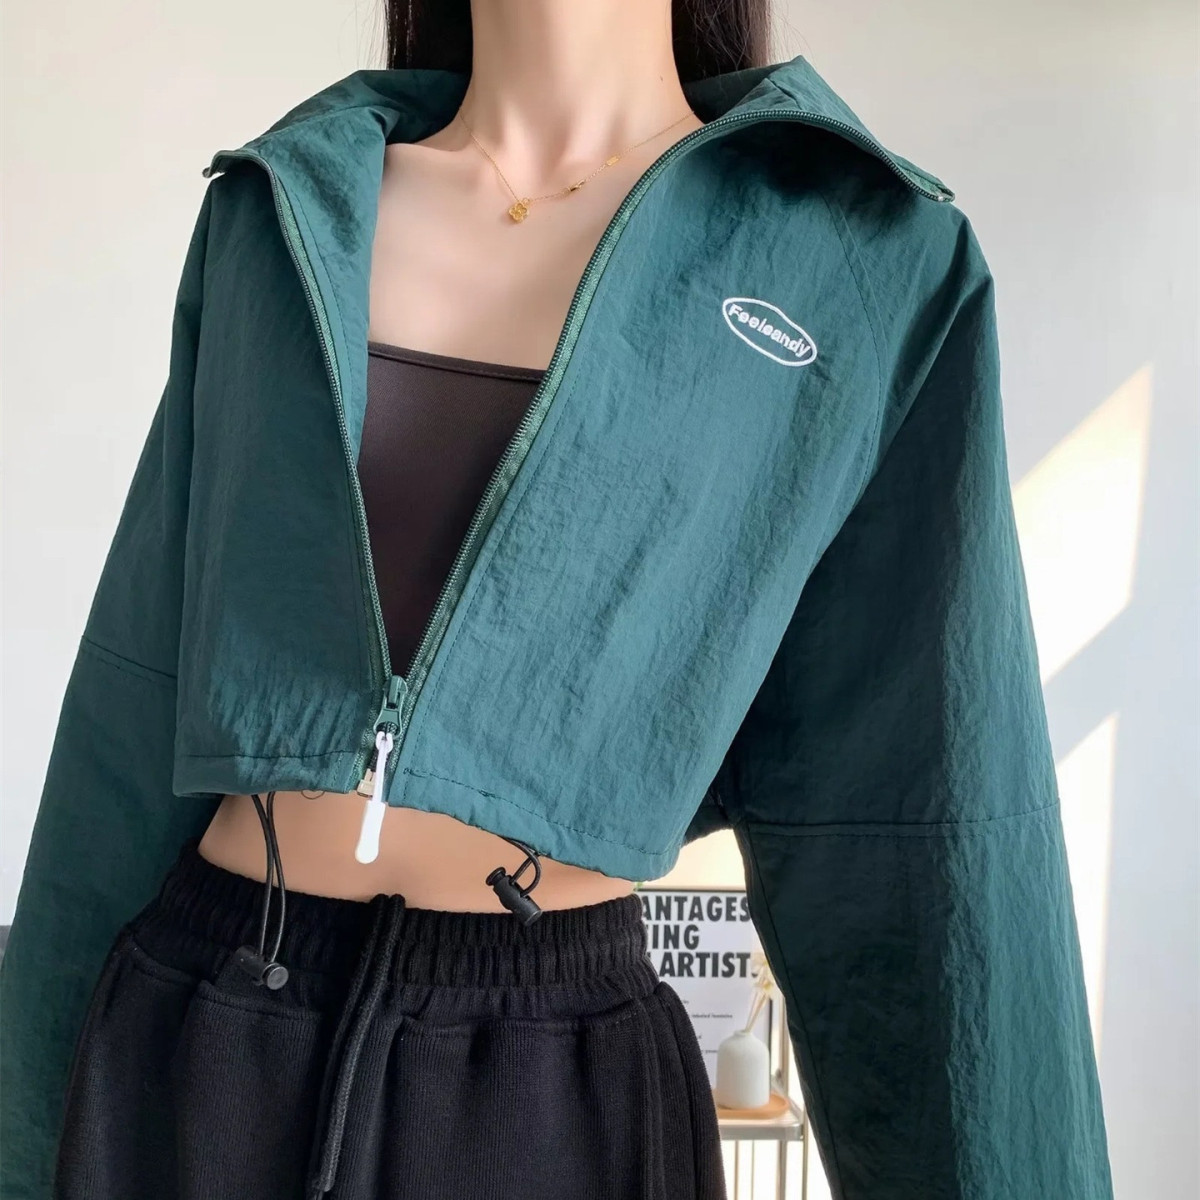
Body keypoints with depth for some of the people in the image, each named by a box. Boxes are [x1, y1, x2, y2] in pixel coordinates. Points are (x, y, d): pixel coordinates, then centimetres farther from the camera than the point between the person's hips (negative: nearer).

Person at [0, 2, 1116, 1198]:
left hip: (562, 1077, -2)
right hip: (187, 1043, 3)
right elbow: (147, 688, 4)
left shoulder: (865, 262, -5)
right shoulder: (280, 215, 3)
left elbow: (913, 814, -5)